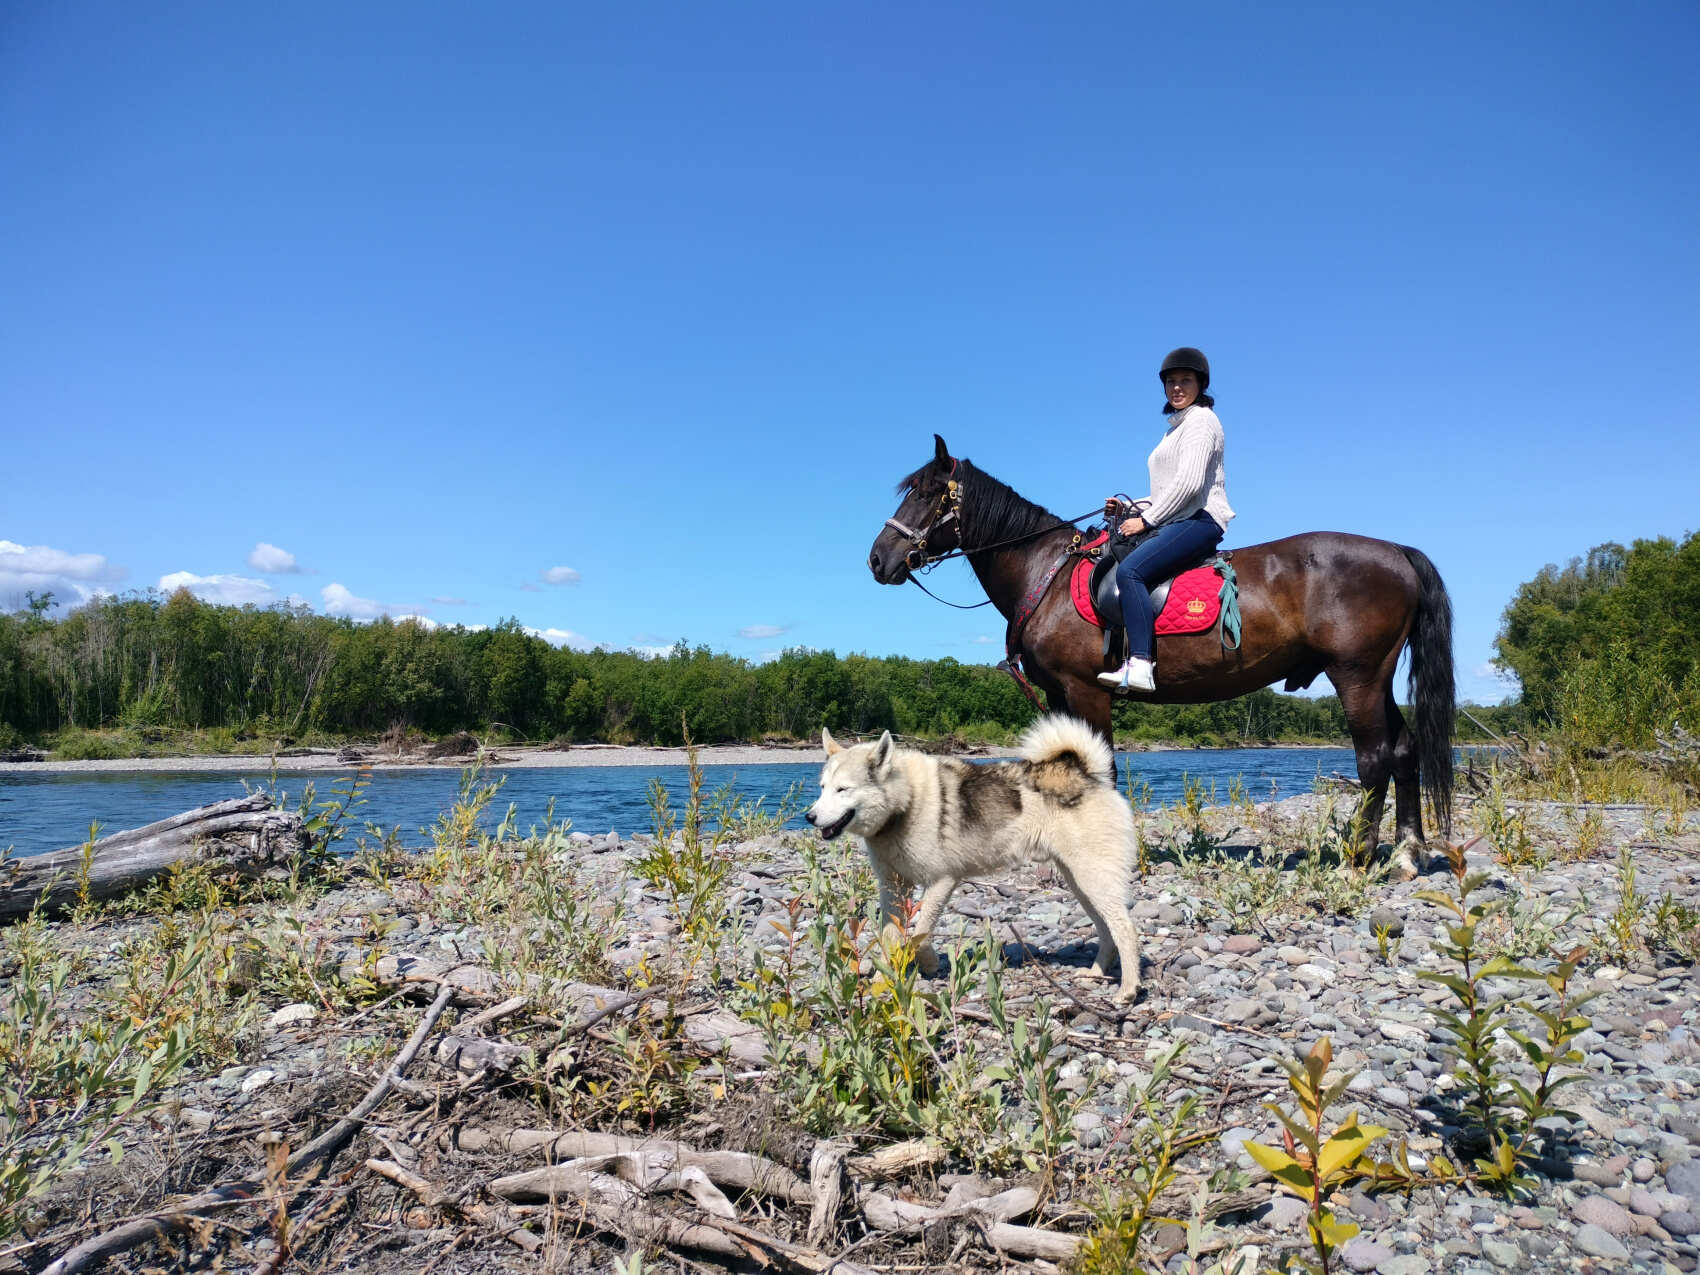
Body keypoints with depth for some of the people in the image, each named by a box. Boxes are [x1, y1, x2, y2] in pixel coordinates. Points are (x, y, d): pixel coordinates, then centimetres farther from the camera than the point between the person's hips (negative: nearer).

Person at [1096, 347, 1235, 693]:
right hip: (1177, 522, 11)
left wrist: (1146, 519, -14)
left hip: (1199, 519, -11)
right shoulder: (1177, 426, 26)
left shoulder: (1200, 421, -4)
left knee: (1130, 570, -30)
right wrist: (1131, 508, 12)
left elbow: (1189, 483, -17)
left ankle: (1141, 665, -37)